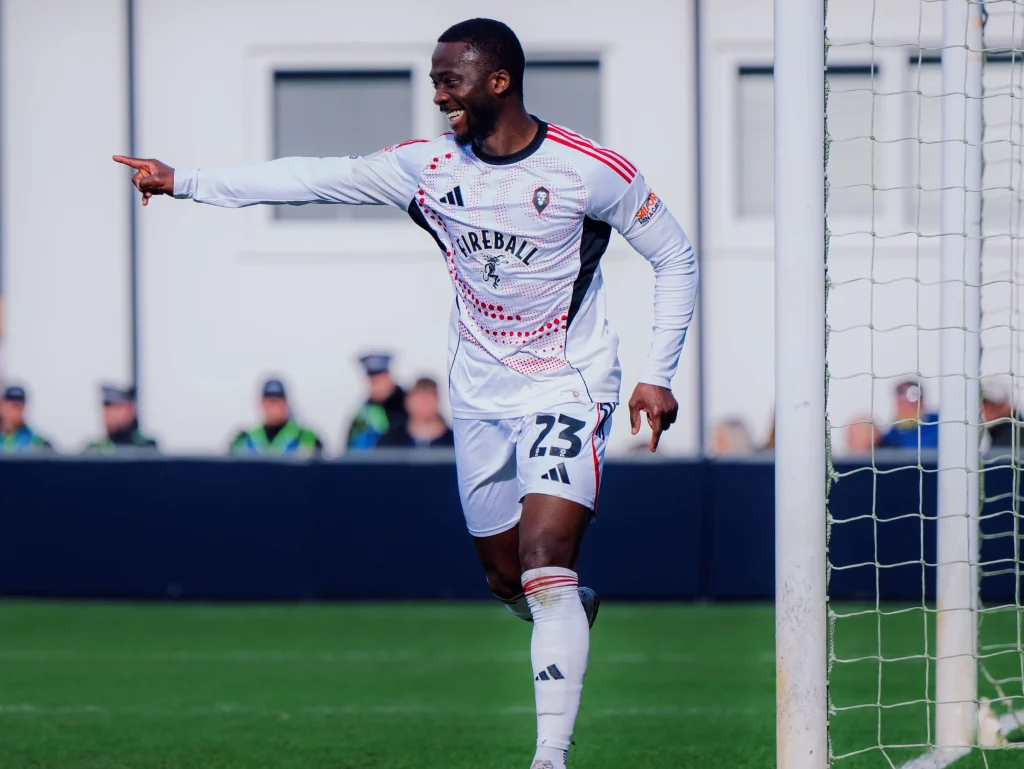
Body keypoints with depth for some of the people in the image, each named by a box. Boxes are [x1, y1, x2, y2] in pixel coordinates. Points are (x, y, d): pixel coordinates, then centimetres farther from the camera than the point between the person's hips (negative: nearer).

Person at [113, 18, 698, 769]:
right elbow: (311, 178, -1)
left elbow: (676, 258, -1)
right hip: (480, 396, 5)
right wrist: (183, 181, -5)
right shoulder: (428, 166, -2)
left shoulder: (591, 170, -12)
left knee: (544, 567, -20)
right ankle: (577, 611, 47)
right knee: (507, 579, 12)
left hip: (570, 390, -5)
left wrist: (658, 375, -6)